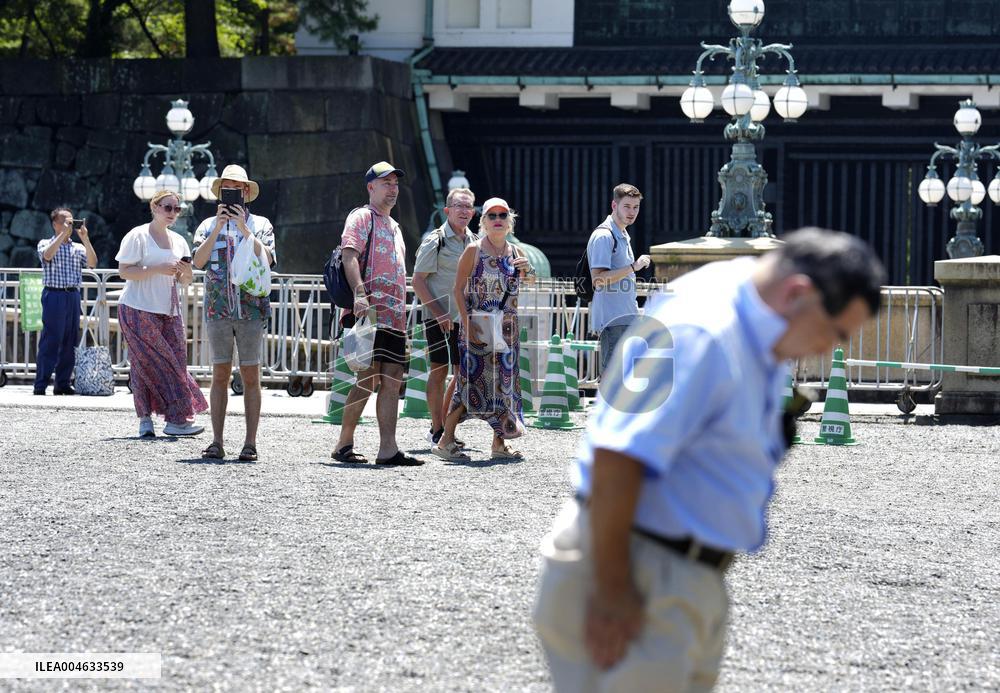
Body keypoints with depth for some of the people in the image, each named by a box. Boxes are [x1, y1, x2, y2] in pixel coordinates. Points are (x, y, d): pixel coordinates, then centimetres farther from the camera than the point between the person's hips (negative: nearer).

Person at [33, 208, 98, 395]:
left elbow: (92, 263, 0)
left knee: (70, 343, 5)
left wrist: (85, 239, -7)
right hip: (54, 295, -5)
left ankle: (63, 384, 10)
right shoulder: (45, 244, 5)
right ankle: (40, 385, -7)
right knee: (50, 342, -8)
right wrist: (63, 234, -16)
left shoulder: (78, 248, 15)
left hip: (73, 296, 5)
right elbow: (47, 255, -18)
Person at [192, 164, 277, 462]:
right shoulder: (208, 225, 12)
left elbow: (266, 259, -6)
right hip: (218, 309, 1)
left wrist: (243, 228, -10)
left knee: (250, 376, -2)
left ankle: (250, 443, -1)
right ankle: (216, 442, 1)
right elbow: (199, 260, -3)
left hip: (251, 308, -1)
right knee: (220, 375, 1)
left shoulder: (260, 224, 9)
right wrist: (218, 228, -9)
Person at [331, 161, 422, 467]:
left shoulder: (393, 226, 26)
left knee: (392, 382, 2)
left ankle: (388, 449, -1)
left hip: (395, 315, 9)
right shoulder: (361, 217, -1)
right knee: (368, 380, -12)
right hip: (370, 312, -9)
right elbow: (349, 255, -16)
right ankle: (344, 444, -4)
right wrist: (359, 293, -29)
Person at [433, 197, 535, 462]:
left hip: (507, 328, 6)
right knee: (473, 379, -10)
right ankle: (445, 441, -6)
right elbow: (458, 288, -8)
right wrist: (467, 322, -17)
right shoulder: (474, 250, -5)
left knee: (505, 380, 5)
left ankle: (500, 443, 12)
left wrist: (528, 270, -1)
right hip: (477, 328, -6)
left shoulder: (513, 252, 10)